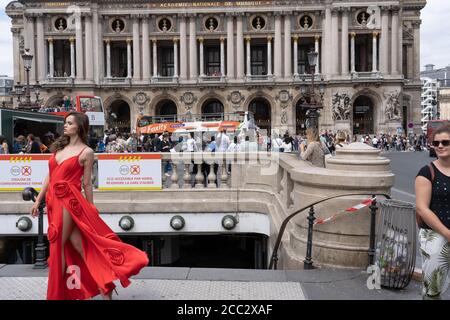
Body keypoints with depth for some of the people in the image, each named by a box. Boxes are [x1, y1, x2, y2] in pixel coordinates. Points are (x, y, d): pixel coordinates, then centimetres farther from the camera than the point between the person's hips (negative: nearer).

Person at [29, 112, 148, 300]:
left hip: (68, 201, -6)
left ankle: (56, 293, 14)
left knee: (58, 246, -2)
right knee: (77, 244, 5)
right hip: (53, 201, 6)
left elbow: (87, 184, -4)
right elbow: (49, 177, 16)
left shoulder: (86, 152, -4)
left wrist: (90, 210, 0)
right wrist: (38, 201, 14)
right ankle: (104, 288, 12)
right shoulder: (59, 147, 14)